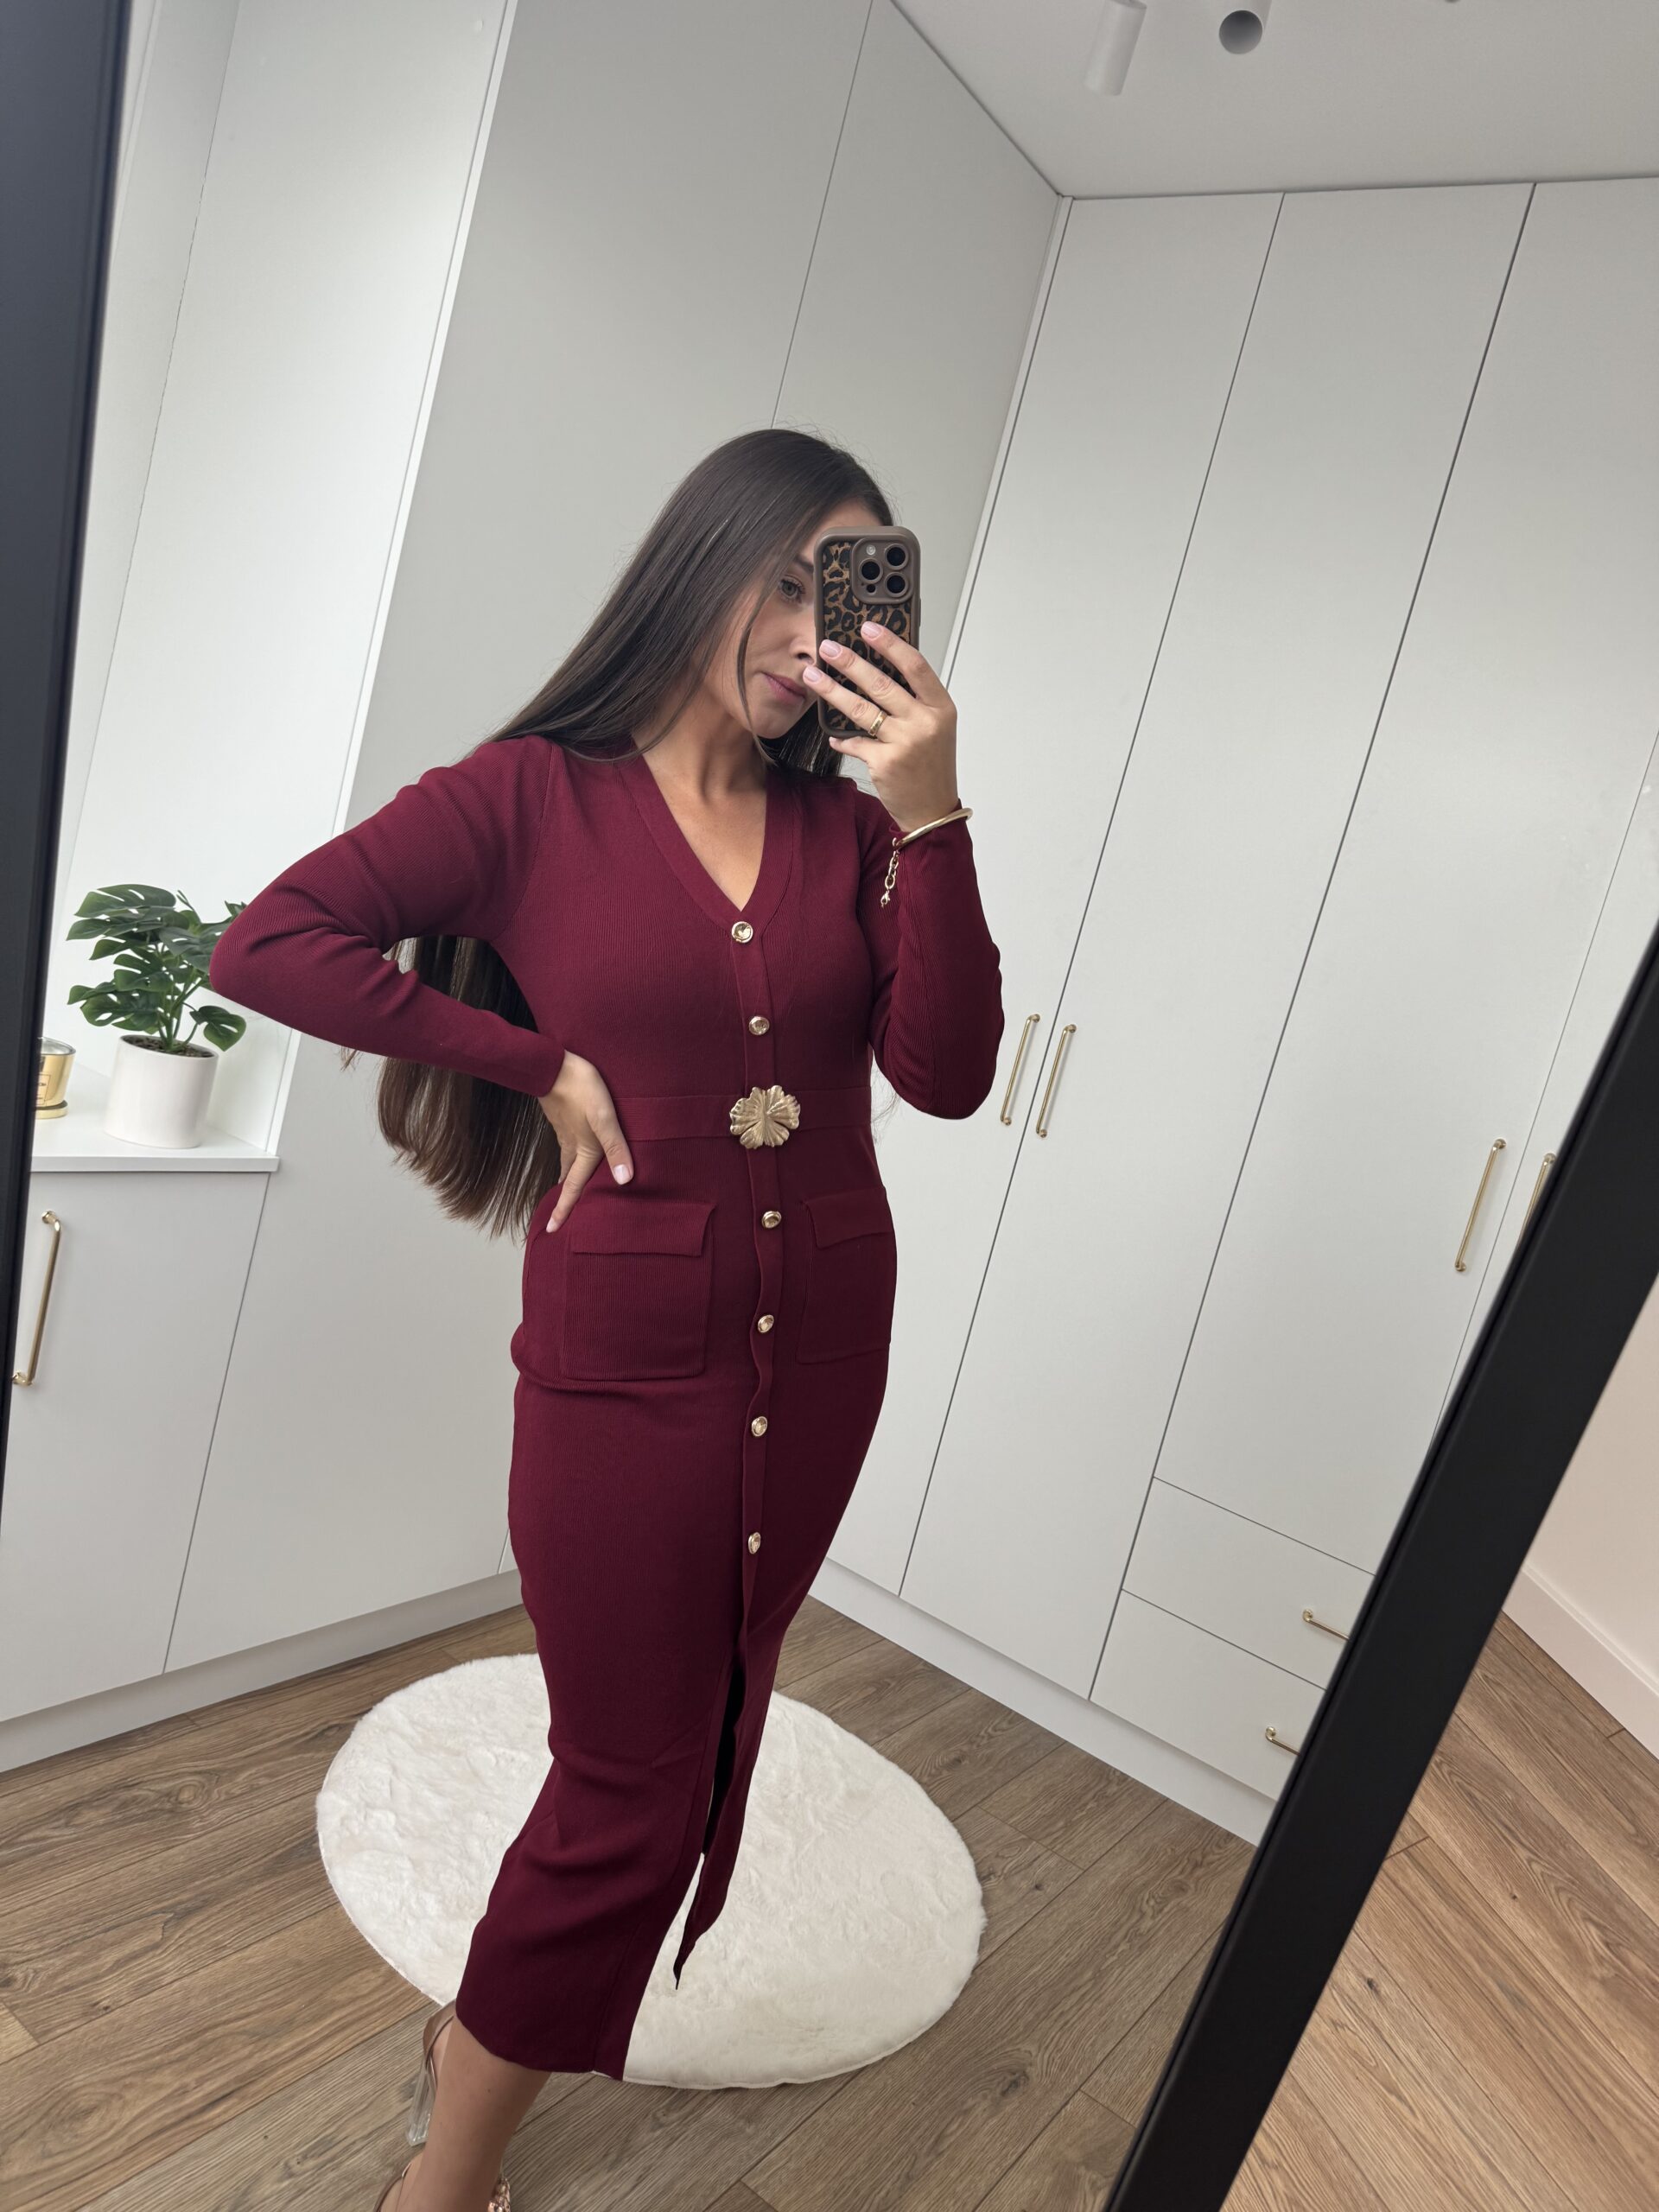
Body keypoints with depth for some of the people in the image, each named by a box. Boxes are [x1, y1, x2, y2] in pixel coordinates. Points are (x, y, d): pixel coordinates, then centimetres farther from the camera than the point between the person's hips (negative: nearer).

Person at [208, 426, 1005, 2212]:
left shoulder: (849, 826, 2)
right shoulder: (536, 794, -7)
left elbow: (948, 1074, -7)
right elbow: (264, 945, -12)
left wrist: (929, 817, -16)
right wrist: (544, 1066, -12)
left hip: (823, 1352, 5)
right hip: (630, 1355, -5)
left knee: (694, 1751, 20)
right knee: (633, 1801, 6)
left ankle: (495, 2020, 48)